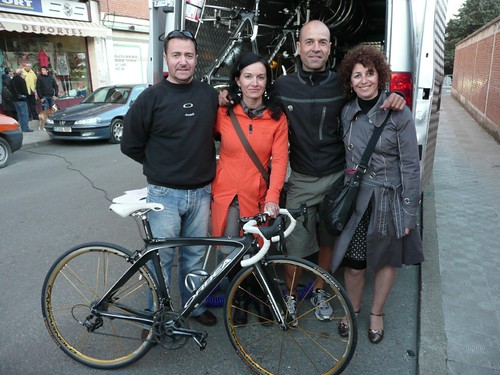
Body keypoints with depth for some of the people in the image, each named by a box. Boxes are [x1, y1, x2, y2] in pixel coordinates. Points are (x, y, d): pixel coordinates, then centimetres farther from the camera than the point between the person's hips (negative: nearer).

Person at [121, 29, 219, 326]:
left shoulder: (210, 95, 3)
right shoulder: (152, 97, -6)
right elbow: (130, 144, 1)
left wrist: (202, 163, 8)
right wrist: (160, 166, 4)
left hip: (201, 192, 3)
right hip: (165, 194, -2)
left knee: (195, 255, 16)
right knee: (161, 257, 8)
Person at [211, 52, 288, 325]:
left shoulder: (277, 118, -2)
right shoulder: (223, 113, -2)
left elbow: (279, 160, -8)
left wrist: (273, 197, -19)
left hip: (259, 196, 0)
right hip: (226, 193, 0)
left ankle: (261, 298, 37)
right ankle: (240, 299, 31)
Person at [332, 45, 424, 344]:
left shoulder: (399, 114, -10)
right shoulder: (348, 113, 2)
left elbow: (411, 166, -8)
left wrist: (409, 212, -8)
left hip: (388, 199, -2)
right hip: (354, 198, 2)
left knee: (386, 260, 15)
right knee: (353, 263, 7)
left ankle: (377, 314, 38)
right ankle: (354, 309, 35)